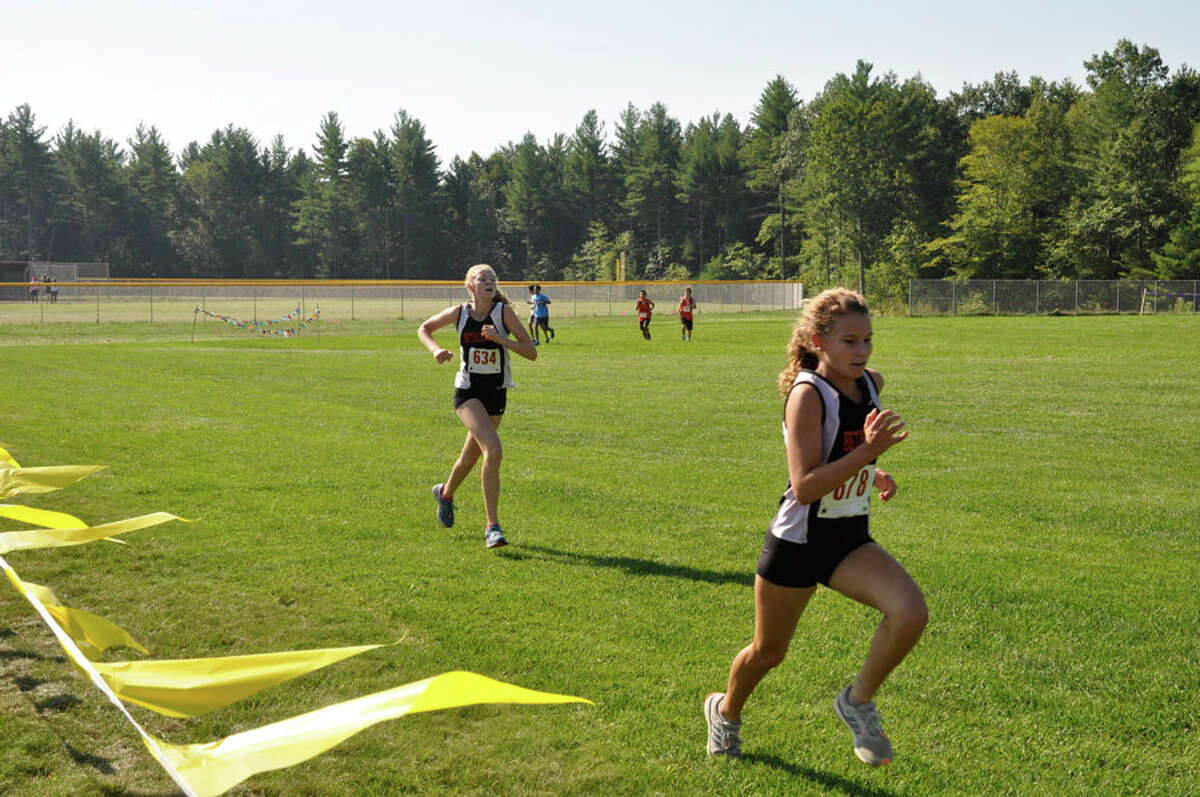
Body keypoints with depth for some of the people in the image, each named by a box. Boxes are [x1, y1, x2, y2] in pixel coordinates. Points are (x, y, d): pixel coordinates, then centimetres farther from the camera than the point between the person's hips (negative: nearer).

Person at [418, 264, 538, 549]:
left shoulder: (504, 312, -9)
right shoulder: (459, 313, -7)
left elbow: (531, 352, -13)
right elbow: (424, 328, 11)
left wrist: (500, 338, -26)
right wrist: (436, 349, -8)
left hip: (496, 393, 2)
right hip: (468, 391, -2)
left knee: (472, 455, 17)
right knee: (493, 450, -23)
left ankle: (445, 493, 49)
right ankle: (493, 527, -17)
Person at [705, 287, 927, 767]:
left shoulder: (871, 385, 1)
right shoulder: (806, 395, -20)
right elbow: (804, 487, -28)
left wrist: (873, 475, 3)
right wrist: (868, 452, -35)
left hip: (850, 541, 5)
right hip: (797, 542, -5)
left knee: (911, 612, -21)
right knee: (768, 652, 14)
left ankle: (858, 701, 4)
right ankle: (726, 712, 46)